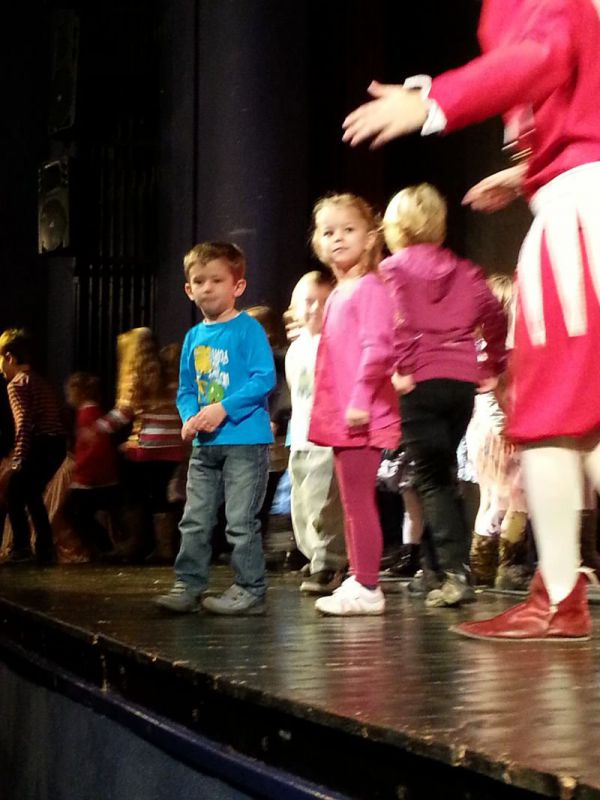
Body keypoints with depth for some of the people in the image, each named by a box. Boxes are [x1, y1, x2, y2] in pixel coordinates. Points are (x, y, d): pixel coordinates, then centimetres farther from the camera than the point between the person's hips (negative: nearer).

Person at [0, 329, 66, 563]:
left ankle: (21, 547, -7)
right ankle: (45, 550, 15)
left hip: (41, 445, -8)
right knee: (32, 495, 18)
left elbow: (24, 423, -16)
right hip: (57, 444, 8)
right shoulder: (40, 381, 21)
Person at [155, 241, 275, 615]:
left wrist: (223, 409, -20)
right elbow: (186, 390, 17)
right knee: (195, 520, 10)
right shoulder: (194, 337, 13)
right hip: (205, 444, 7)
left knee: (241, 521, -3)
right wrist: (190, 418, -4)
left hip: (246, 440, -7)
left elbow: (265, 378, -15)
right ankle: (188, 585, 18)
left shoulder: (248, 329, -7)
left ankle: (250, 590, 6)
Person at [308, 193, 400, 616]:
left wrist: (360, 399, -24)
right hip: (339, 416, 10)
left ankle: (367, 588, -1)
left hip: (360, 417, -10)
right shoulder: (338, 294, 19)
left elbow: (377, 347, -20)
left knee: (358, 499, -7)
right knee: (352, 502, 14)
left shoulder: (370, 288, -10)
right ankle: (359, 581, 22)